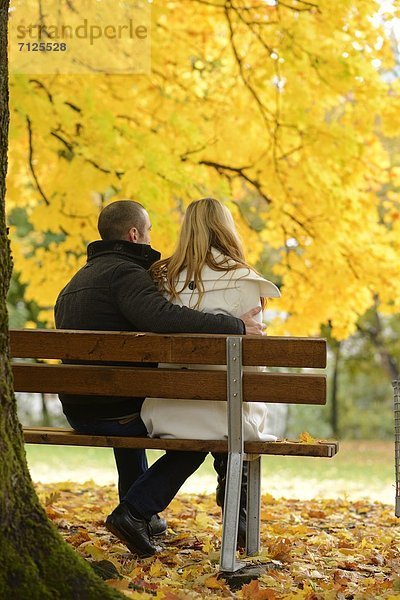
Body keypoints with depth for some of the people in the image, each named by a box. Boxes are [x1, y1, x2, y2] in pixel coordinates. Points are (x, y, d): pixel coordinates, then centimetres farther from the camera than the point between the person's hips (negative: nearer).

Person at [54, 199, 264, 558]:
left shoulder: (77, 280, 16)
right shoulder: (126, 273, -14)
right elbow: (164, 316, -34)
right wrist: (236, 326, -28)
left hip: (78, 413, 9)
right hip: (116, 413, -9)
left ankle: (143, 514, 38)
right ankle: (135, 510, -7)